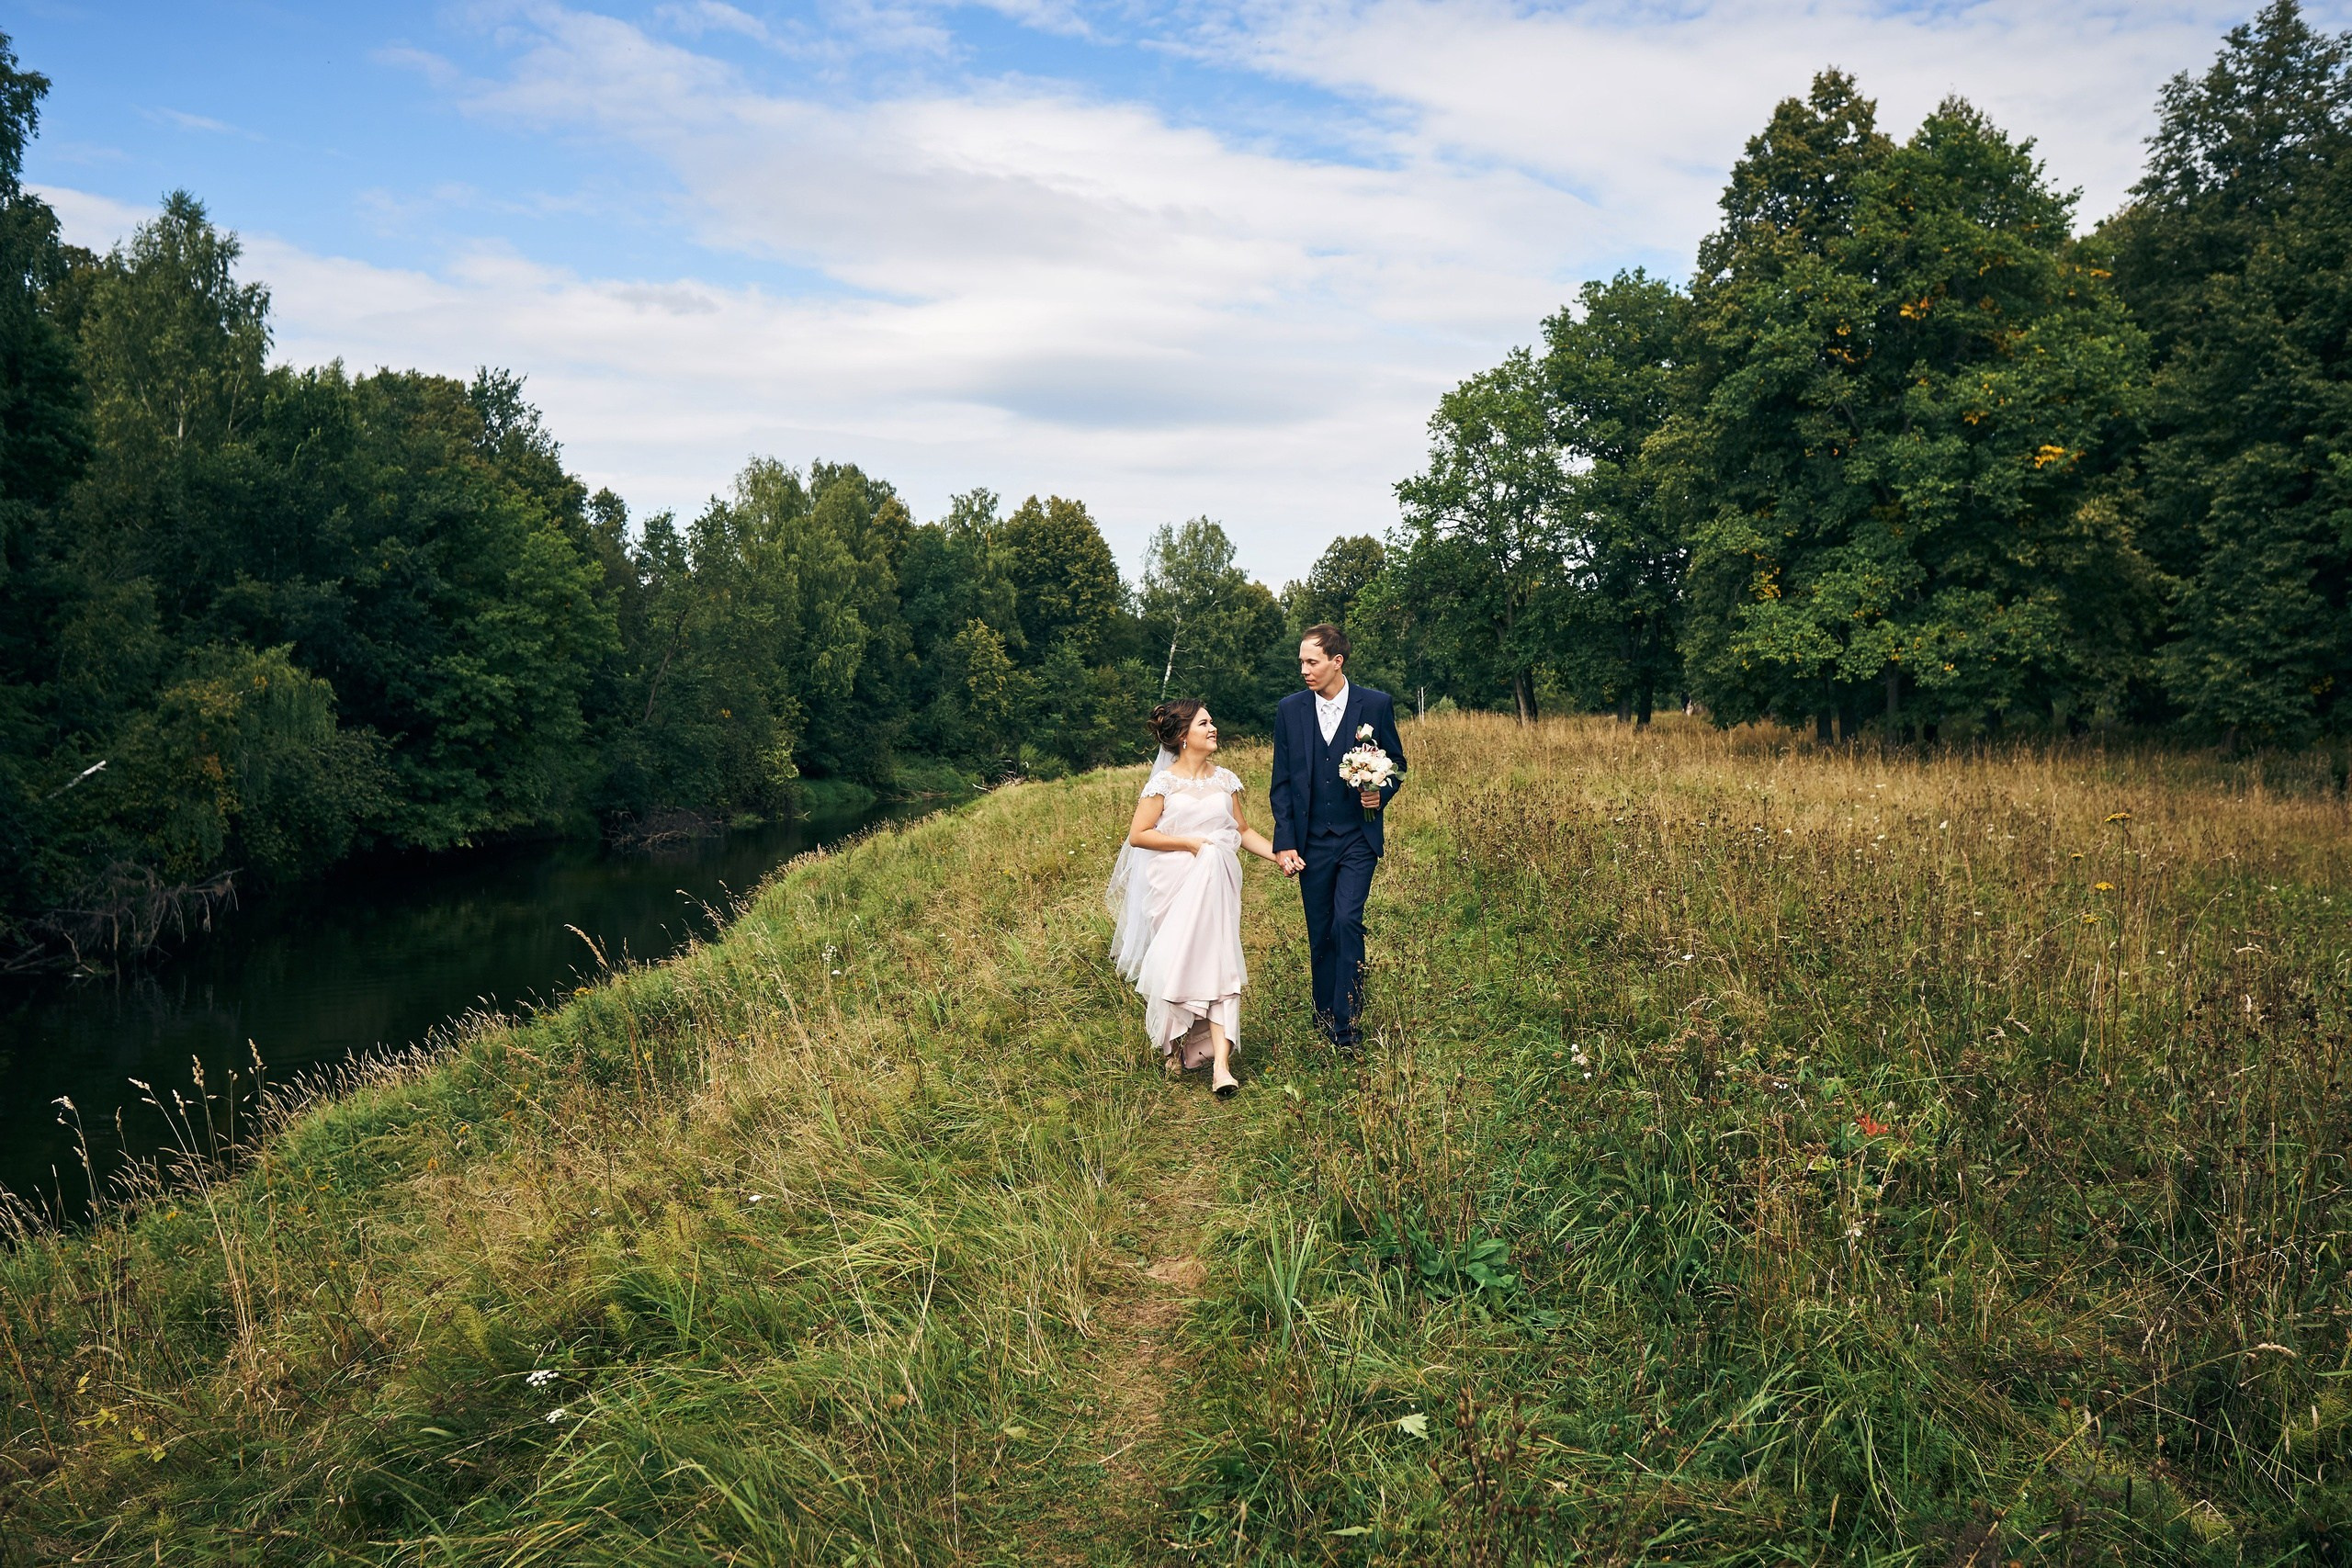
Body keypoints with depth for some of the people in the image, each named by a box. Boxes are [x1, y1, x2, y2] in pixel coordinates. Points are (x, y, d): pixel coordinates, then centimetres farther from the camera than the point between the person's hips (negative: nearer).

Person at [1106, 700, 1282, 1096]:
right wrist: (1190, 843, -12)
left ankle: (1221, 1064, -15)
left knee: (1217, 964, -8)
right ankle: (1172, 1044, 27)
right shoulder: (1164, 782, -4)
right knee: (1176, 962, 1)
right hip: (1174, 884, -3)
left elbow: (1243, 830, 16)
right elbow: (1138, 835, -8)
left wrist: (1279, 855, 2)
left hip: (1216, 884, 3)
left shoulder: (1225, 779, 9)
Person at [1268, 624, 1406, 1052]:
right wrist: (1284, 842, -2)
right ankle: (1323, 1020, 21)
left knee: (1347, 923, -15)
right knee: (1320, 934, 8)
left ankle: (1346, 1025, -8)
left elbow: (1396, 763, 9)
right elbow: (1281, 782, 5)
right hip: (1311, 841, 2)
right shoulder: (1289, 710, 2)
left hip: (1357, 838, -2)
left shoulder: (1377, 705, -2)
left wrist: (1381, 793, -13)